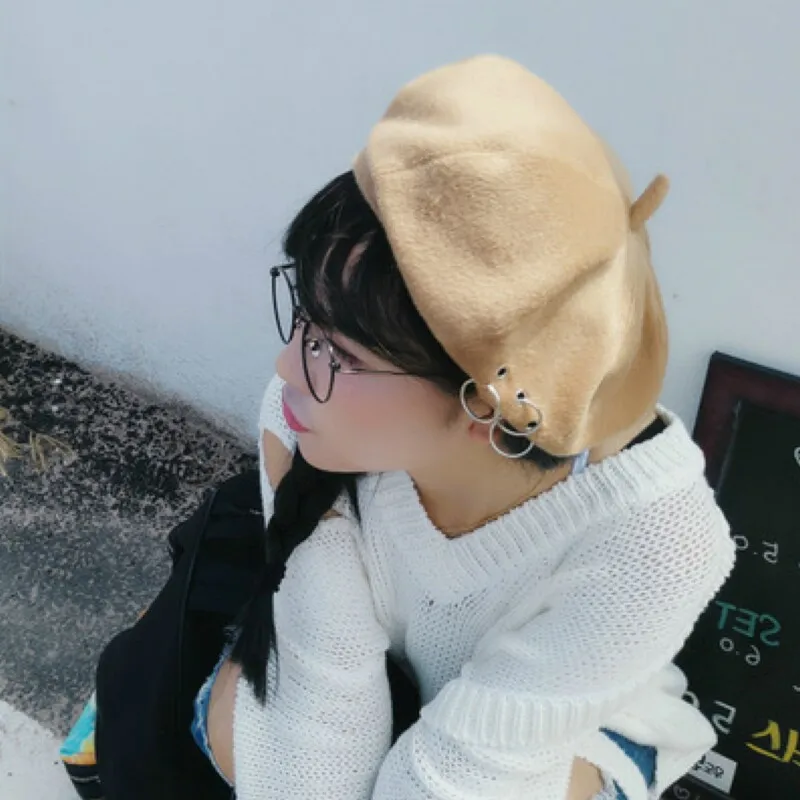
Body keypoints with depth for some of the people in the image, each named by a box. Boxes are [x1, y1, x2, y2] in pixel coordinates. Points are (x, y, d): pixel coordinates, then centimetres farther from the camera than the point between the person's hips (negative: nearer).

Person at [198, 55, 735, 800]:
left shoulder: (649, 543, -39)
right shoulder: (306, 415, -32)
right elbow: (325, 671, -25)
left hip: (573, 721, -1)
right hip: (386, 670, 2)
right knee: (232, 720, -22)